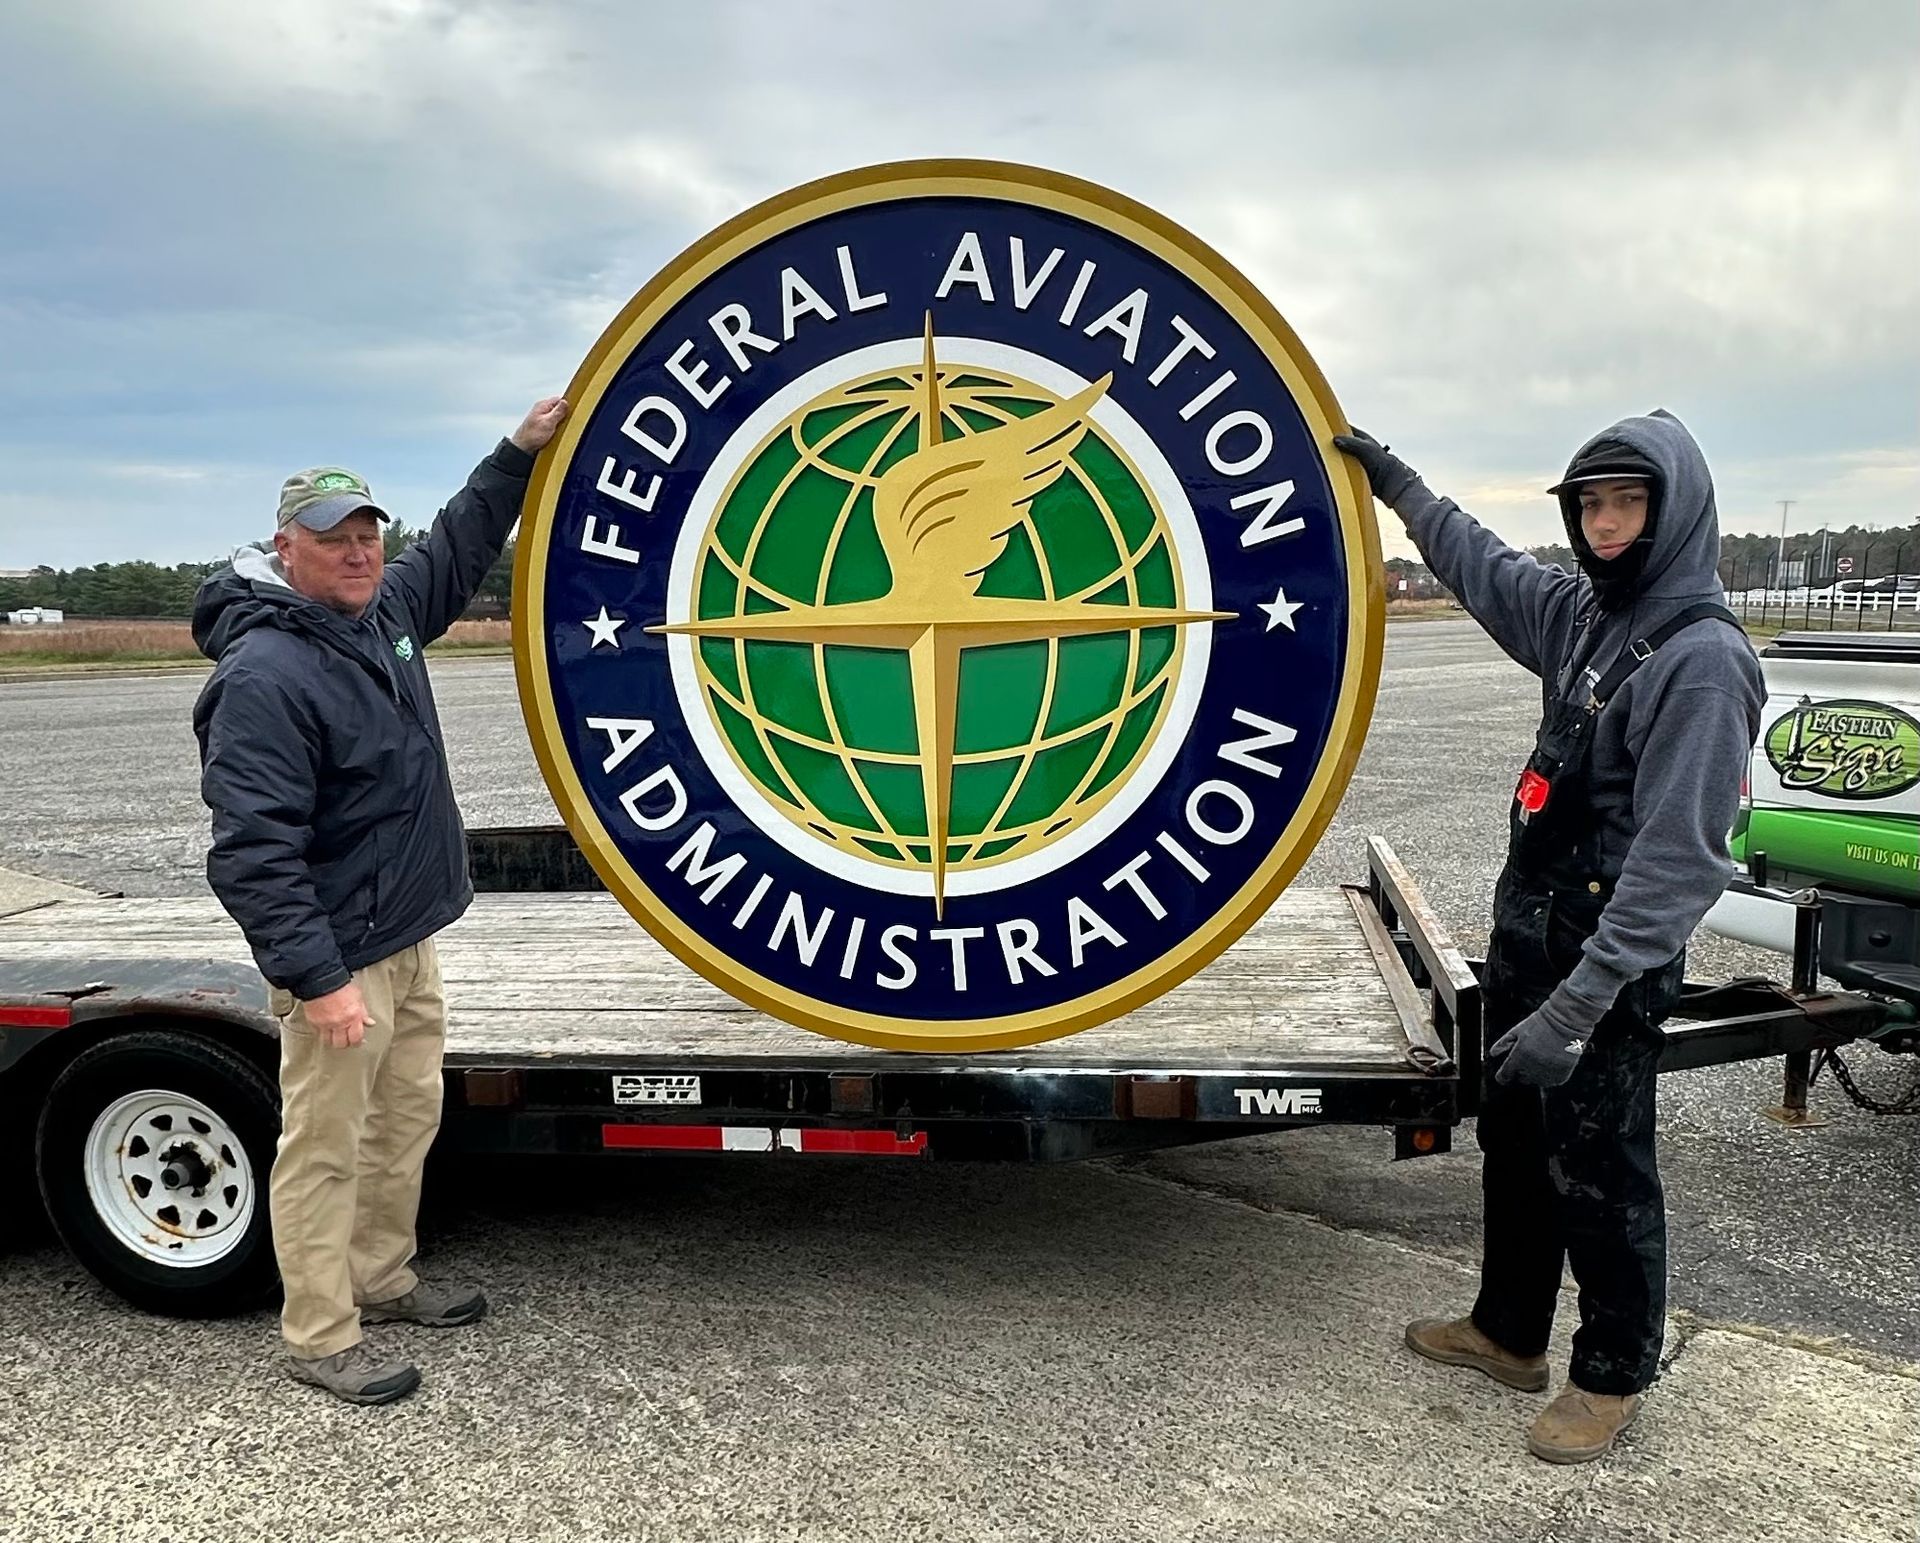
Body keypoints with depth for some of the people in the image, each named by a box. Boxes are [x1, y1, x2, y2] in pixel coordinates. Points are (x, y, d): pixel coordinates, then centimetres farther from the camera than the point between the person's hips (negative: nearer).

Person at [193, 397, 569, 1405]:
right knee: (326, 1149, 4)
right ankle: (320, 1340, 18)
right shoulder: (264, 677, -22)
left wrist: (519, 453, 25)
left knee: (407, 1120, 19)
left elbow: (455, 552, 26)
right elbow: (252, 851, -26)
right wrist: (318, 978, -27)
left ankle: (381, 1278, 37)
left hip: (407, 939, 9)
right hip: (337, 961, -9)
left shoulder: (384, 612, 5)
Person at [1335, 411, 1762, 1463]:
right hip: (1526, 934, 8)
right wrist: (1400, 487, 33)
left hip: (1608, 961, -8)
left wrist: (1577, 1005, -29)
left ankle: (1613, 1375, 28)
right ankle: (1508, 1331, 38)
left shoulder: (1703, 659, -20)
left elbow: (1678, 862, -25)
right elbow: (1487, 572, 25)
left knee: (1597, 1175, 7)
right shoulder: (1587, 617, 4)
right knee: (1513, 1144, 19)